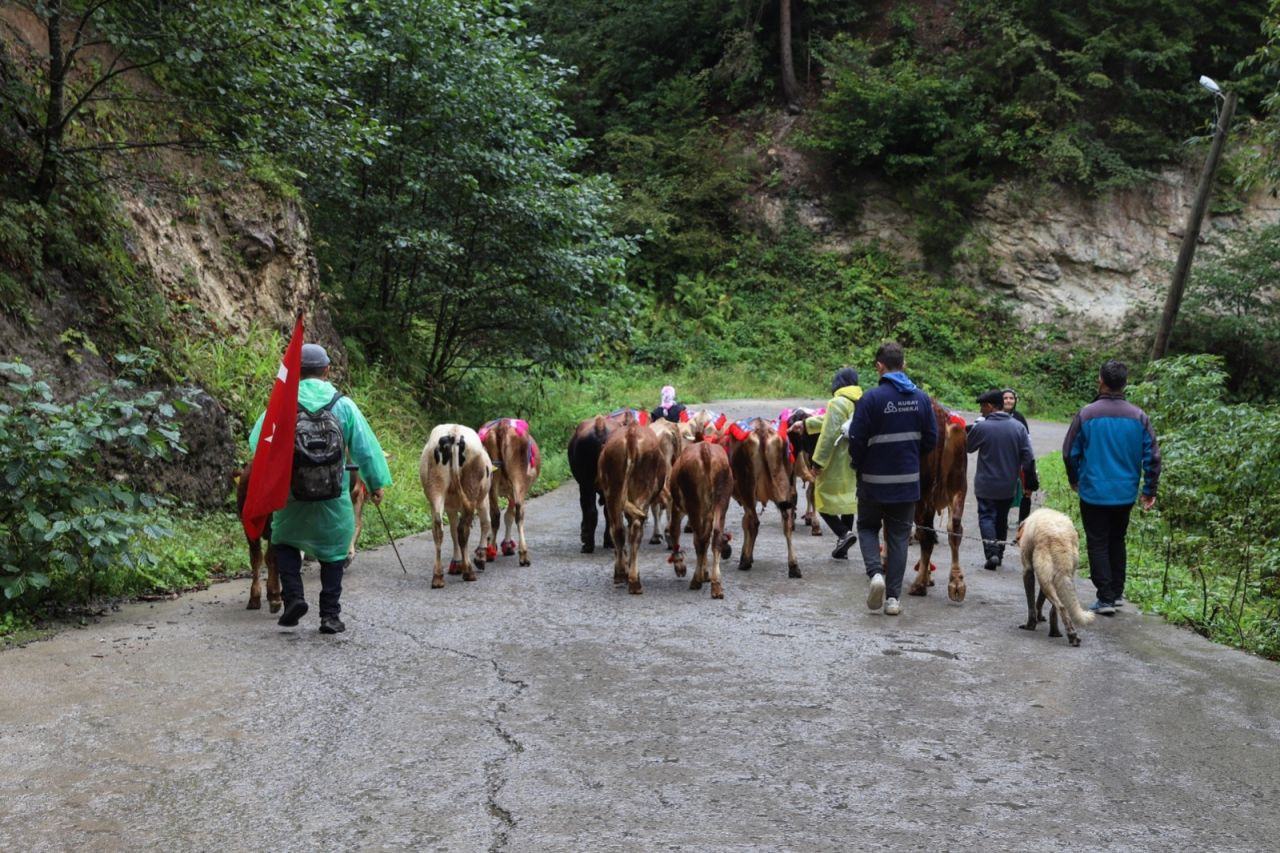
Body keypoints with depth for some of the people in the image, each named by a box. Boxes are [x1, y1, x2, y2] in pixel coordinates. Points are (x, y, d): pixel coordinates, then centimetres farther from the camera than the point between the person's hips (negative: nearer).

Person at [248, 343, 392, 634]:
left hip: (291, 493, 0)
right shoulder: (343, 404, -3)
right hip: (334, 496, 0)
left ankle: (293, 596, 6)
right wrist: (376, 483, 9)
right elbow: (366, 448, -1)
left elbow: (258, 442, -2)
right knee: (333, 552, 13)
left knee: (284, 541, 23)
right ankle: (330, 615, 11)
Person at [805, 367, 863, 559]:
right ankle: (842, 547, 19)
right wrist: (806, 424, 27)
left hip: (836, 465, -8)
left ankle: (844, 533, -15)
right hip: (853, 464, 8)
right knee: (847, 500, 14)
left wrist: (818, 462, -17)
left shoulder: (838, 403, -15)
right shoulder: (861, 403, 11)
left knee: (824, 500, 3)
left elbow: (829, 434, -21)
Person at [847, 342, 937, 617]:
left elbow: (857, 440, -14)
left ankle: (875, 572, -7)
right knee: (899, 536, 12)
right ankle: (893, 597, 11)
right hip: (908, 481, 3)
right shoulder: (921, 398, -1)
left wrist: (858, 465, 5)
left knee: (868, 527, 18)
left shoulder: (871, 398, -15)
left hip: (874, 481, -3)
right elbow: (931, 439, 5)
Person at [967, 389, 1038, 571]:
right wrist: (1031, 481, 3)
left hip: (986, 485, -4)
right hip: (1008, 486, 4)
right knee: (1002, 518, 17)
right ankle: (999, 553, 23)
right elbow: (1028, 457, -3)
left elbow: (968, 447, 3)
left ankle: (992, 553, -16)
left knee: (986, 517, 1)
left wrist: (966, 433, 21)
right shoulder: (1018, 427, -2)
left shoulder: (981, 427, -13)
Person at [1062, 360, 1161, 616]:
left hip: (1094, 492, -3)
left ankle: (1106, 598, 2)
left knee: (1098, 544, 4)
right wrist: (1150, 490, 9)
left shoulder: (1086, 414, -10)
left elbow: (1070, 453, -2)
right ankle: (1117, 593, 24)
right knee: (1117, 541, 19)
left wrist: (1074, 480, 15)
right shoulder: (1138, 417, -3)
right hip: (1125, 494, 3)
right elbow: (1152, 456, -1)